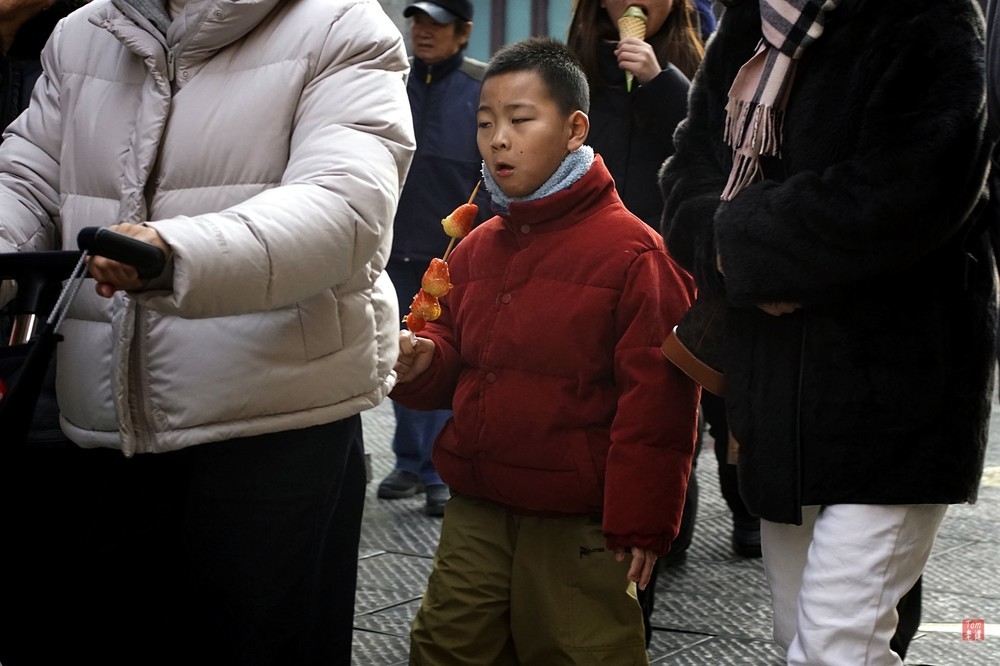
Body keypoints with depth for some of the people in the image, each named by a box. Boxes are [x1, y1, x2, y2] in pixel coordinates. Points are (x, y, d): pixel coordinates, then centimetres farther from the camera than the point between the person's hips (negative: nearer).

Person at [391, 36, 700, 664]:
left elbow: (658, 400, -12)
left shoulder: (631, 250, -11)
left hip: (577, 526, -6)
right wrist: (422, 359, -2)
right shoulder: (476, 247, 11)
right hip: (476, 513, 6)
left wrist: (641, 522, -12)